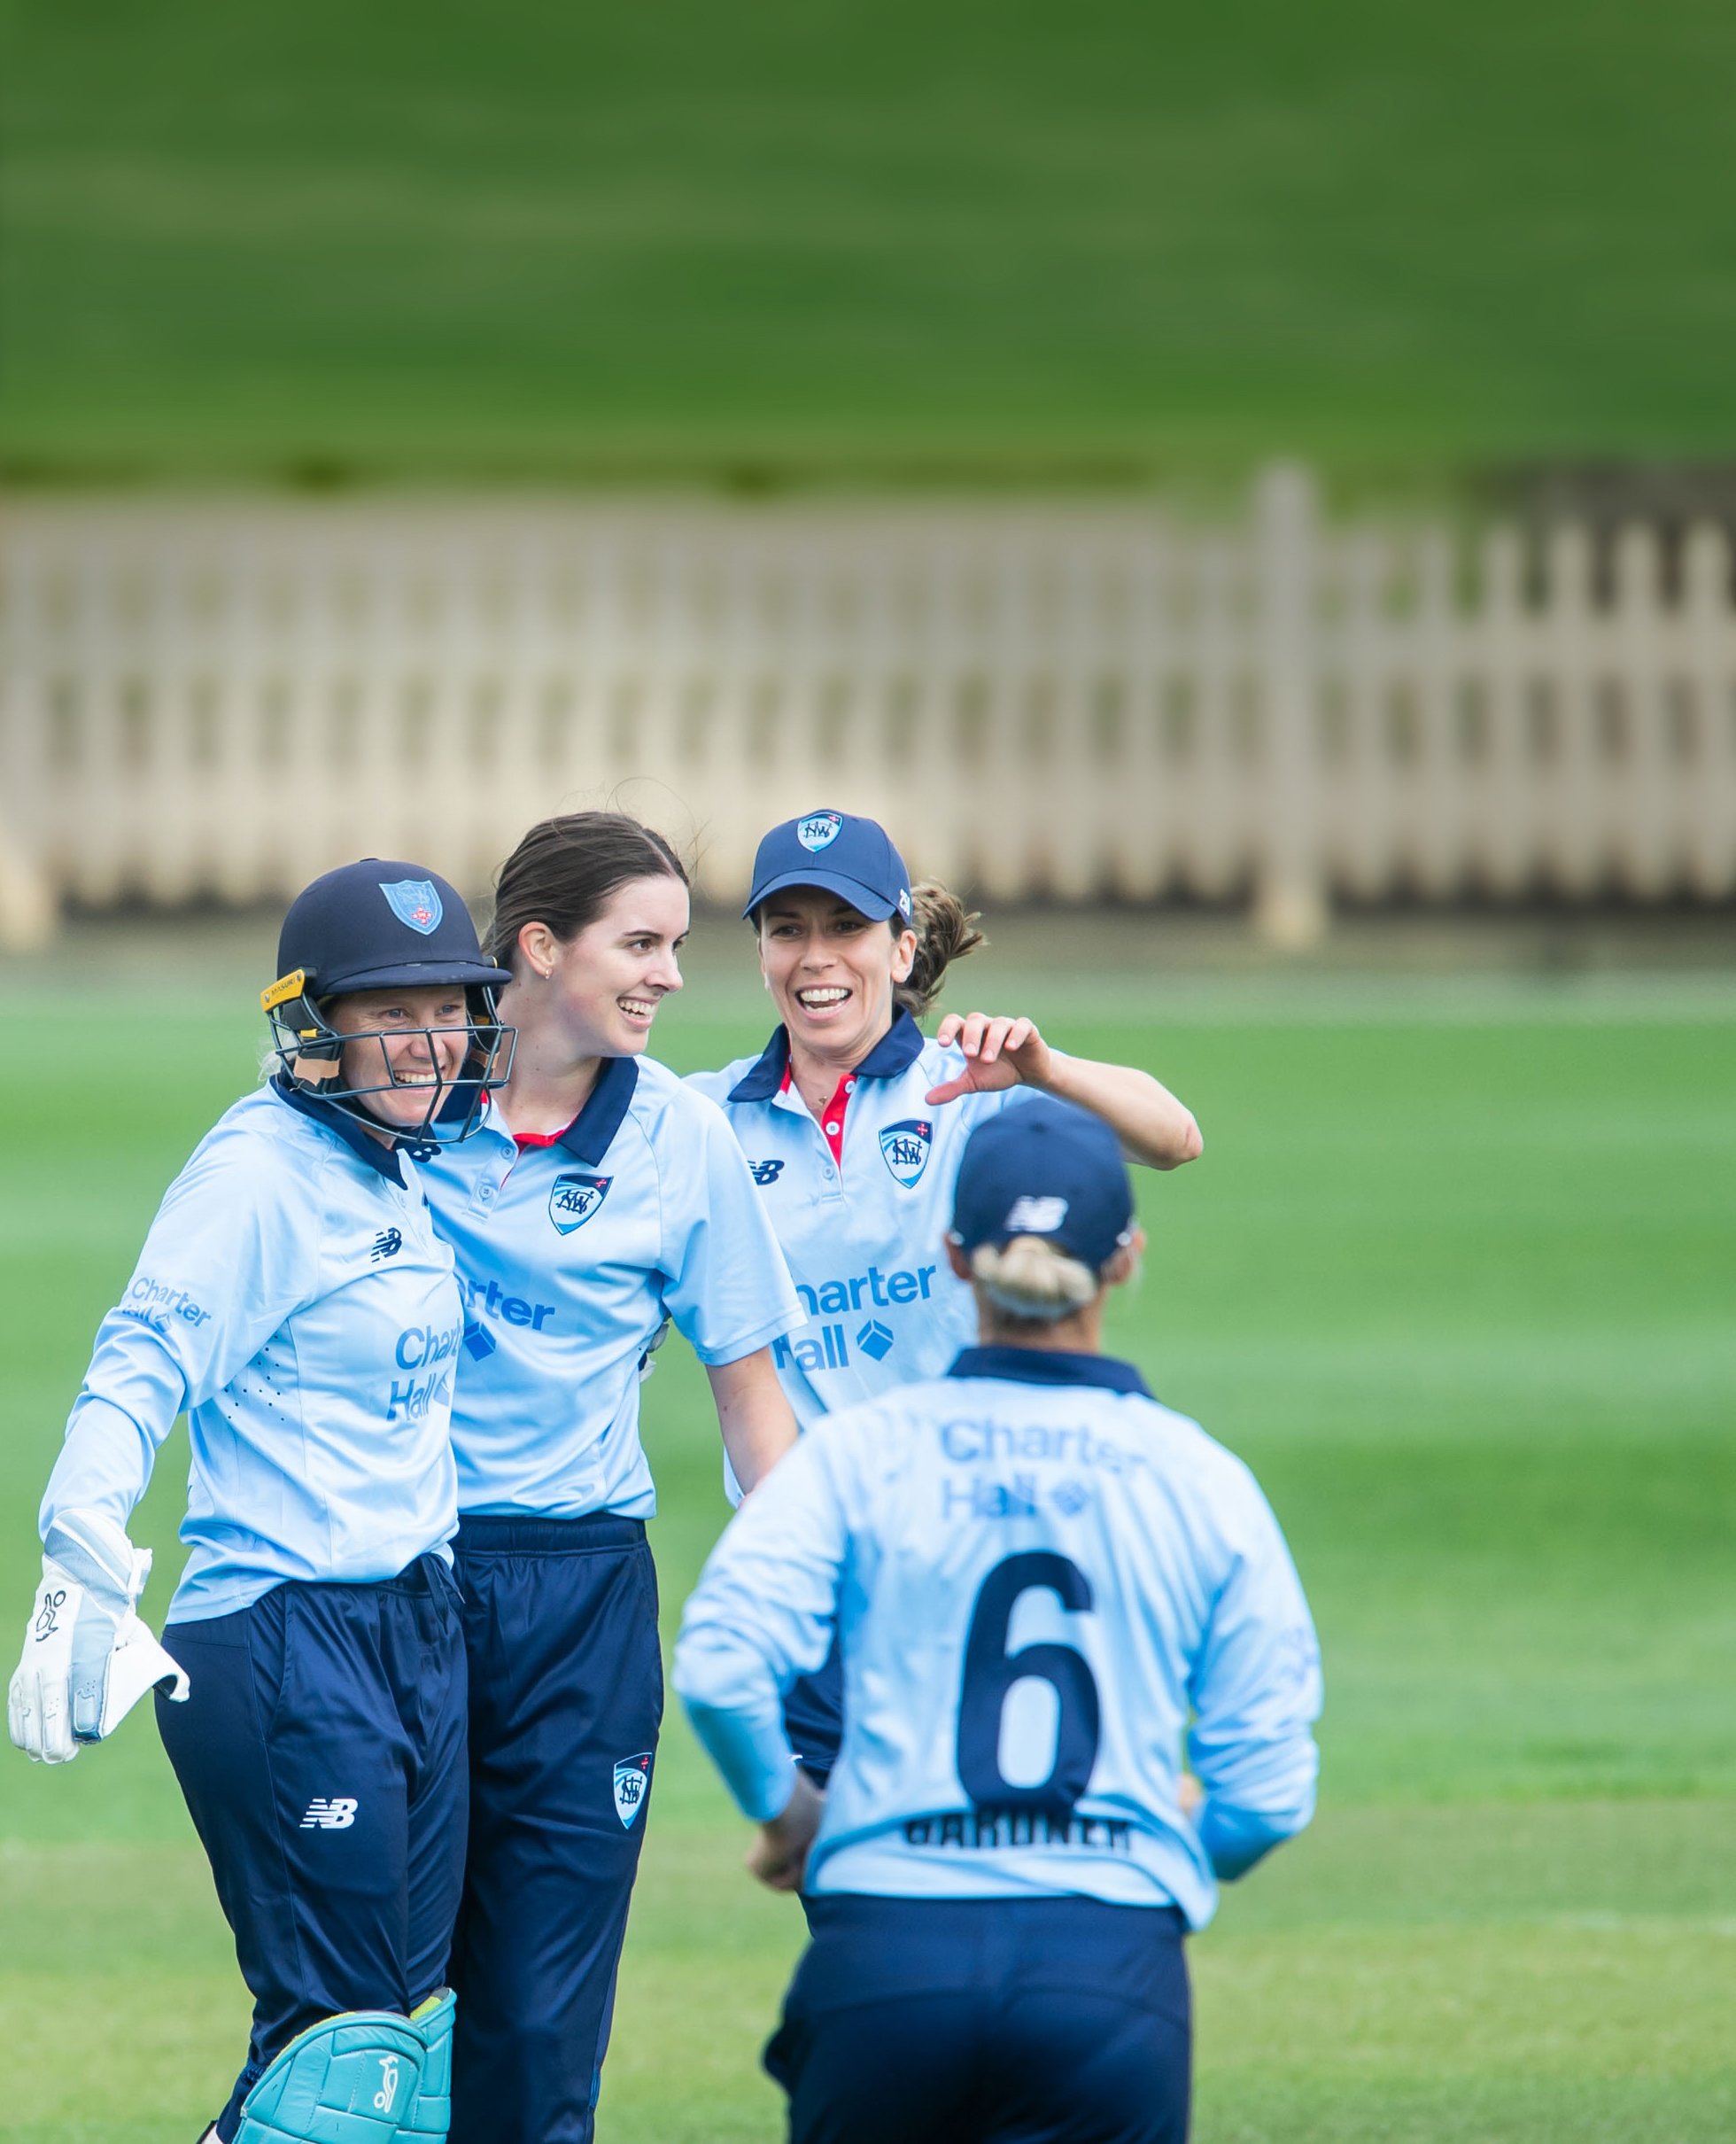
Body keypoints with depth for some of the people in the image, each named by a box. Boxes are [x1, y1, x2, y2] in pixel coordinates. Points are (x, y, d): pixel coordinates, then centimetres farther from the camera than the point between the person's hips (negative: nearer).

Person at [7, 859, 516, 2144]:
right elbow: (142, 1368, -23)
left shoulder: (400, 1174, 14)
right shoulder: (261, 1173, -12)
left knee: (410, 2029, 9)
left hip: (422, 1629, 9)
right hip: (286, 1648, -9)